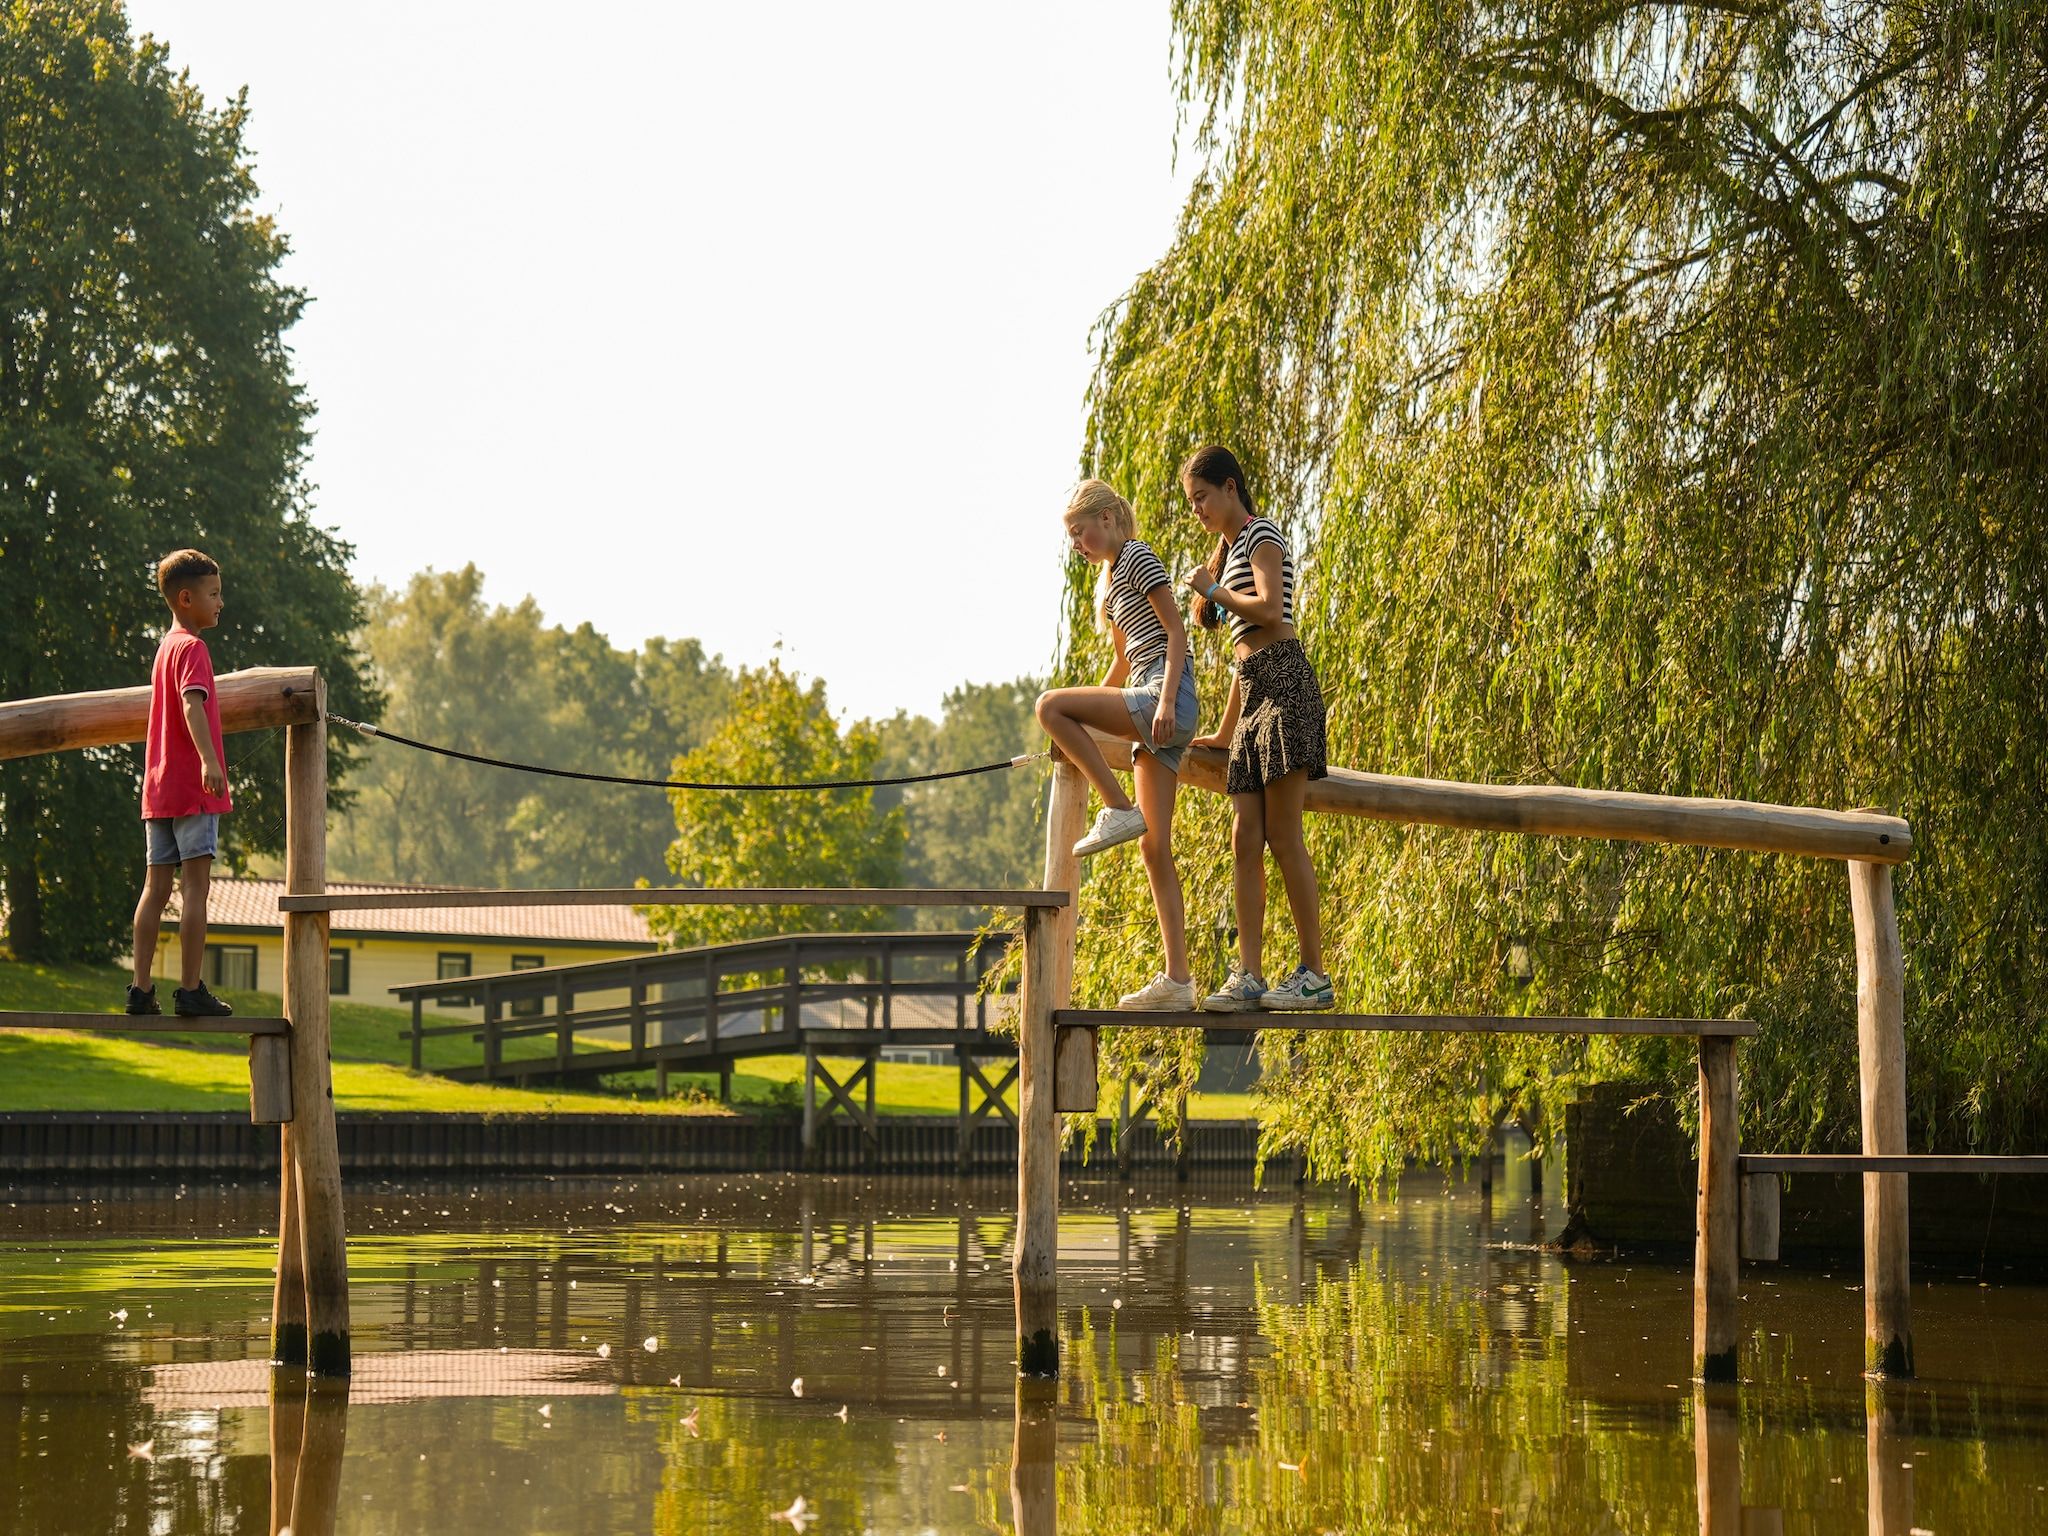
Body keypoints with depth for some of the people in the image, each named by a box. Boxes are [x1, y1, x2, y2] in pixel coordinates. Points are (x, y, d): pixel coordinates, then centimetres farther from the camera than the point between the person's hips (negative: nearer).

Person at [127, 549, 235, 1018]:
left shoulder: (166, 646, 19)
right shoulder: (191, 648, -9)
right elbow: (192, 705, -26)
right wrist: (209, 760, -41)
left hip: (158, 787, 9)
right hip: (191, 787, -9)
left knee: (156, 886, 7)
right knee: (196, 886, -8)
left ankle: (141, 989, 5)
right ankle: (191, 991, -9)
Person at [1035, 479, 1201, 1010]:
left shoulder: (1138, 557, -2)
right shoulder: (1106, 582, 25)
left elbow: (1176, 632, -11)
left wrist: (1166, 701, -21)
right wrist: (1089, 717, 34)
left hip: (1168, 700, -10)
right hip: (1147, 708, 10)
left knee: (1049, 705, -21)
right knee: (1154, 848, 2)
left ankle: (1119, 811, -16)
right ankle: (1177, 980, -2)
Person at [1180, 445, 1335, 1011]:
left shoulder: (1261, 536, -1)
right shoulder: (1232, 548, 27)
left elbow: (1269, 609, -17)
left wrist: (1213, 589, -6)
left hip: (1283, 680, -10)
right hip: (1254, 692, 10)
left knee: (1282, 834, -12)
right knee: (1245, 838, 0)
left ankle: (1314, 974, -11)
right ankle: (1248, 977, -4)